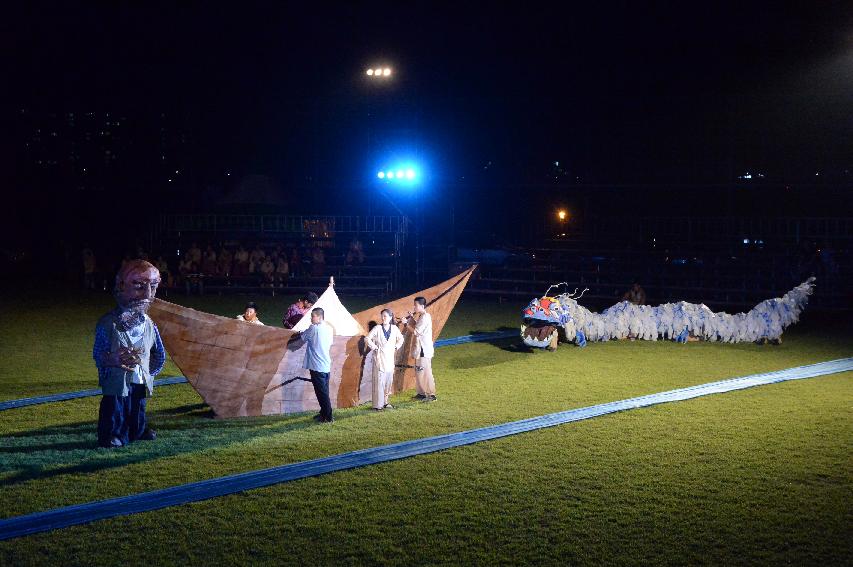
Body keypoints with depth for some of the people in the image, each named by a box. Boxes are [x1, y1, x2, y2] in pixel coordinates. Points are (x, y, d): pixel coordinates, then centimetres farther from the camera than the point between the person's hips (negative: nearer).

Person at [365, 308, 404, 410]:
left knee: (389, 381, 9)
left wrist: (397, 346, 10)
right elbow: (367, 338, -8)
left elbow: (401, 338, 22)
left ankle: (385, 402, 21)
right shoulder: (377, 328, -7)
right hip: (379, 358, -5)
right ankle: (378, 405, -4)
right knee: (379, 382, -6)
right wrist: (374, 347, -9)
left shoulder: (394, 328, 5)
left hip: (390, 358, 5)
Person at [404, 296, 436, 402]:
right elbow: (416, 327, 17)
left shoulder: (425, 317, -17)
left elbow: (416, 331, -20)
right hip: (419, 348, 10)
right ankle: (422, 393, 23)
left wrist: (407, 323, -11)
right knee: (419, 371, 15)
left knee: (426, 372, -7)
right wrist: (412, 318, 8)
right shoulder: (421, 316, 14)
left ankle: (431, 395, -3)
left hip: (424, 349, -10)